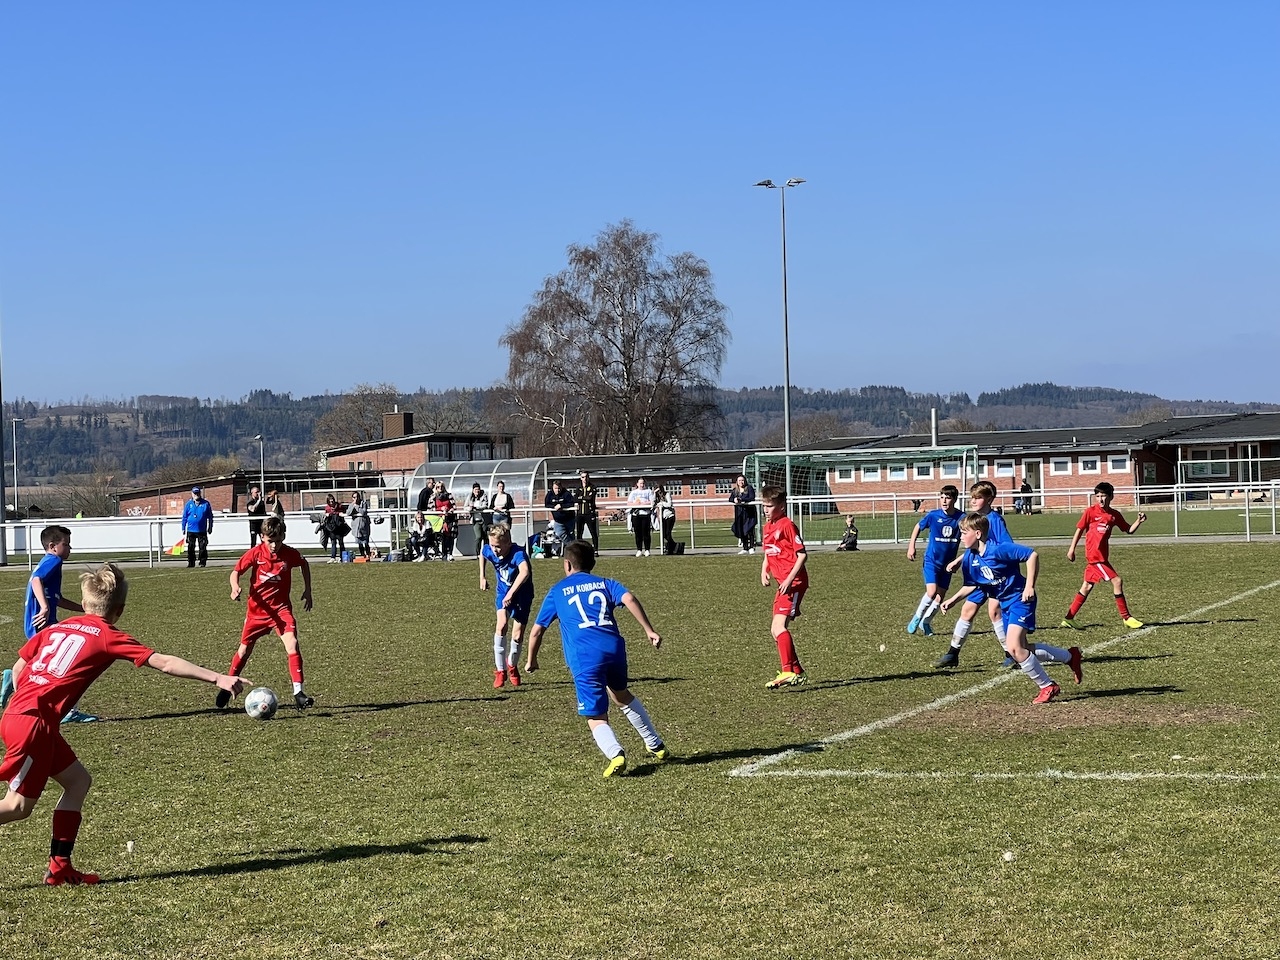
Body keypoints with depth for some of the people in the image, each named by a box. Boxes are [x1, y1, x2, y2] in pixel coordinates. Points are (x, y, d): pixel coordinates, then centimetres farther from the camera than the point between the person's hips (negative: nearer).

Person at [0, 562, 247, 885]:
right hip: (33, 722, -8)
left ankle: (60, 866, 14)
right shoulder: (109, 637, -3)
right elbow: (165, 663, -9)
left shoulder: (56, 628, 16)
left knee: (77, 780, 15)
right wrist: (218, 678, -11)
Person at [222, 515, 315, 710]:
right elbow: (236, 571, -5)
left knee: (292, 645, -20)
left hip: (281, 609, -1)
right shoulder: (255, 553, -14)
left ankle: (298, 693, -20)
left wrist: (307, 591, 10)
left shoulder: (290, 554, -11)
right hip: (257, 609, 1)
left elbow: (304, 565, 11)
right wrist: (235, 587, -25)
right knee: (244, 649, 13)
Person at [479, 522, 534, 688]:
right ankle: (500, 670, -13)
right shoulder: (490, 551, -18)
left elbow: (525, 572, -56)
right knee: (502, 624, -22)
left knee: (518, 634, -2)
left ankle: (512, 665, 31)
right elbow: (482, 554, 10)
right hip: (503, 592, 3)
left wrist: (511, 594, -61)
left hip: (522, 594, -3)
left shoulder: (518, 553, -35)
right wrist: (482, 577, 10)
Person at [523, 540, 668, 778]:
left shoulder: (557, 592, 19)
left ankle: (615, 754, -31)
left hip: (584, 658, -3)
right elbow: (629, 599, 0)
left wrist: (531, 660, 33)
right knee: (620, 693, 32)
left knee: (596, 717, 0)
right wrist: (649, 630, -2)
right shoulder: (604, 583, 21)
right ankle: (656, 745, 37)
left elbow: (537, 630, 19)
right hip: (614, 647, 3)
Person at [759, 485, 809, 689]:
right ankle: (798, 672, 21)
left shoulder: (787, 525, -12)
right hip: (782, 583, 10)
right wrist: (764, 571, 9)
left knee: (779, 625, -22)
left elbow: (802, 554, -15)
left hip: (794, 582, -10)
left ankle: (788, 672, -26)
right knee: (776, 630, 11)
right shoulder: (768, 527, 15)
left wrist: (790, 579, -22)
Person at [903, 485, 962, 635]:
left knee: (940, 596, 7)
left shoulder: (960, 517, -12)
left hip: (947, 563, 3)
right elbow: (918, 527, 5)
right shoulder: (933, 515, -13)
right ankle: (917, 617, 4)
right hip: (931, 561, -3)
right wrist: (911, 547, 0)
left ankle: (925, 622, 29)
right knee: (932, 592, -19)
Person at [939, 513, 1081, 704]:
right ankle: (1070, 656, 31)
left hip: (1020, 599, -9)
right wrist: (953, 600, 1)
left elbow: (1032, 555, -23)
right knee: (1020, 650, 12)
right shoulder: (969, 558, 0)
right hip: (1005, 604, 9)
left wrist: (1029, 586, -24)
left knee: (1014, 648, -20)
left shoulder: (998, 550, -24)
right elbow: (971, 585, 14)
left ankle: (1047, 687, -2)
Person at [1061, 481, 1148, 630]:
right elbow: (1079, 530, -2)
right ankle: (1126, 617, -3)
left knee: (1087, 586, 13)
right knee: (1117, 581, -11)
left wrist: (1139, 521, -6)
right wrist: (1072, 549, -2)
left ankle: (1069, 618, 21)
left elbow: (1129, 529, 12)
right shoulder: (1090, 511, -7)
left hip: (1102, 556, 7)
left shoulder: (1115, 514, 8)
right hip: (1095, 556, -7)